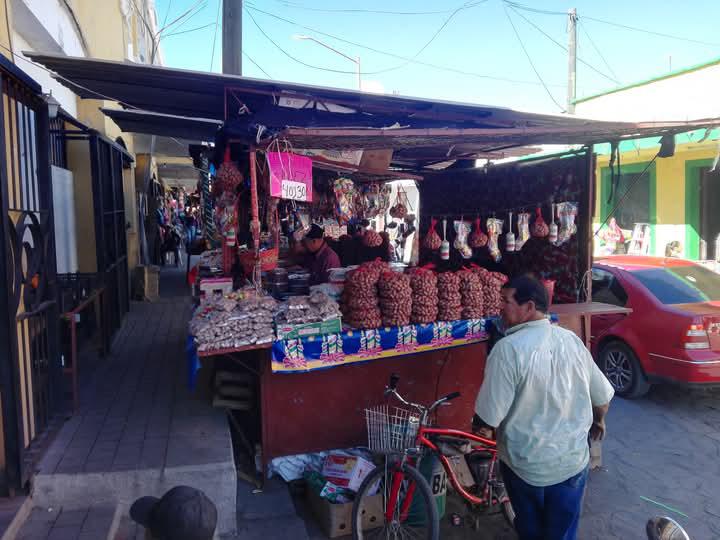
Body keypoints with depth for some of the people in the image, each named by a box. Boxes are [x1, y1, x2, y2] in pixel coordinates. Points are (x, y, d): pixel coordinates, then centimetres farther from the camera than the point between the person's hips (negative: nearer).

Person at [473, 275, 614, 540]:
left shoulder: (508, 348, -24)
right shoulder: (572, 339, -6)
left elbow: (489, 418, -22)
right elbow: (603, 396, 4)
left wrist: (476, 423, 1)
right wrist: (598, 422, 25)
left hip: (526, 465, -4)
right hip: (573, 461, 4)